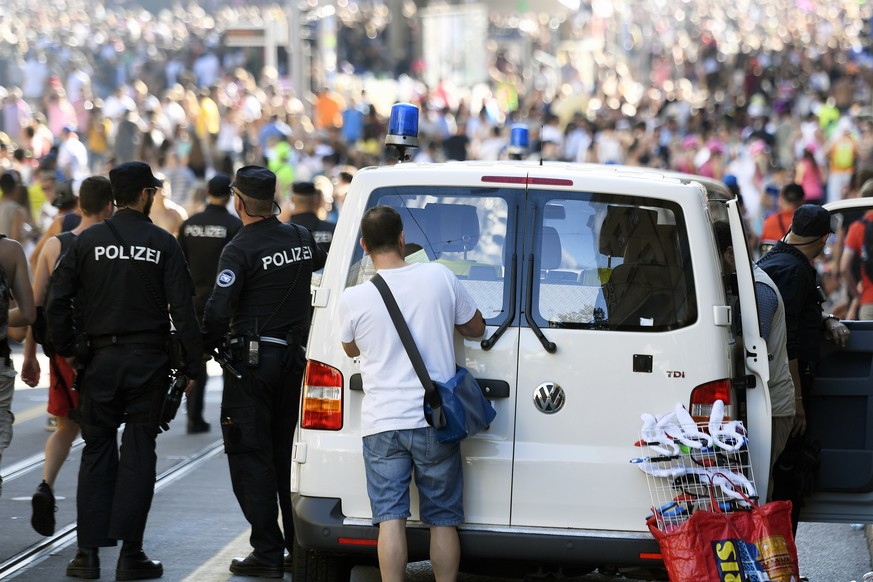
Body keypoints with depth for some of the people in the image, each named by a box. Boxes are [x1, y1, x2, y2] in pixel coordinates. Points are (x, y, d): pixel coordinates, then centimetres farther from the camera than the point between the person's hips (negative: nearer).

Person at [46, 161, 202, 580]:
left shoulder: (88, 241, 1)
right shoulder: (163, 244, -3)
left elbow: (57, 302, -2)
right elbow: (183, 309, -6)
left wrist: (67, 349, 10)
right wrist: (191, 365, -1)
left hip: (99, 358, 2)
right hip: (147, 362, -1)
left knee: (96, 452, 9)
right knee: (138, 455, 2)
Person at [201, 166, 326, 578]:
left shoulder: (240, 250, -14)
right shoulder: (301, 240, 6)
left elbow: (217, 312, -21)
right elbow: (325, 261, 28)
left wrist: (203, 348, -6)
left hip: (253, 360, -6)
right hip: (296, 355, 6)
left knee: (250, 456, -1)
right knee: (288, 452, 15)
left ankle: (268, 552, -4)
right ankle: (301, 547, 17)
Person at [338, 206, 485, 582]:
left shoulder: (353, 299, -5)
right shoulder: (439, 277, -3)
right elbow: (475, 328, 13)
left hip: (382, 424, -1)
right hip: (435, 421, 1)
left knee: (390, 518, -1)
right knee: (442, 519, 9)